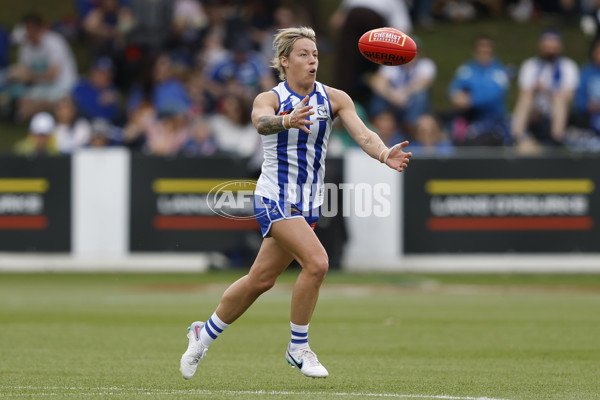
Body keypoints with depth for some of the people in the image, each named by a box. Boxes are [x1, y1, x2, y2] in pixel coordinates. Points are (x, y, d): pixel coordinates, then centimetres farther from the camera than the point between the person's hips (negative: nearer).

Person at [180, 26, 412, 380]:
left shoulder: (334, 99, -1)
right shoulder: (270, 99, -10)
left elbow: (362, 133, -14)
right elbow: (263, 122, -34)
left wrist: (384, 154, -36)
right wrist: (286, 120, -57)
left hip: (308, 204, 5)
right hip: (275, 198, -5)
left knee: (261, 280, 12)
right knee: (316, 262, -23)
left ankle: (205, 334, 32)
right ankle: (298, 348, -7)